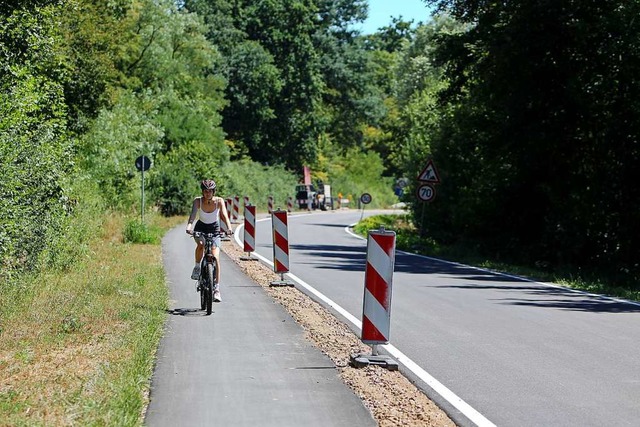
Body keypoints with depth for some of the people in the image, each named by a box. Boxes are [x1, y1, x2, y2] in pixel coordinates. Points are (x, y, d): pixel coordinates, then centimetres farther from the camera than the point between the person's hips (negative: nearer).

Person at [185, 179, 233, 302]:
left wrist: (229, 227, -48)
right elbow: (193, 215, -31)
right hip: (200, 228, 0)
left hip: (214, 230, 0)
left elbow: (225, 215, -28)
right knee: (200, 244, -35)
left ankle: (217, 289, -11)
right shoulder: (198, 201, -18)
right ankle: (197, 267, -9)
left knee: (216, 258, -14)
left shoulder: (219, 201, -17)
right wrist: (189, 226, -52)